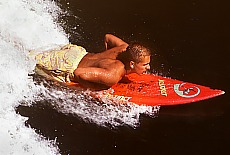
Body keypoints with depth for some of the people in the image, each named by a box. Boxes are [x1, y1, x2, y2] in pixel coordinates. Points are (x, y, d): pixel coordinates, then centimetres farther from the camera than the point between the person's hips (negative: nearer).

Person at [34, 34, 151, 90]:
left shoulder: (126, 48, -18)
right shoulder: (113, 76, -39)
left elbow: (107, 37, 1)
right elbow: (78, 73, -39)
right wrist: (99, 89, -27)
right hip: (67, 67, -7)